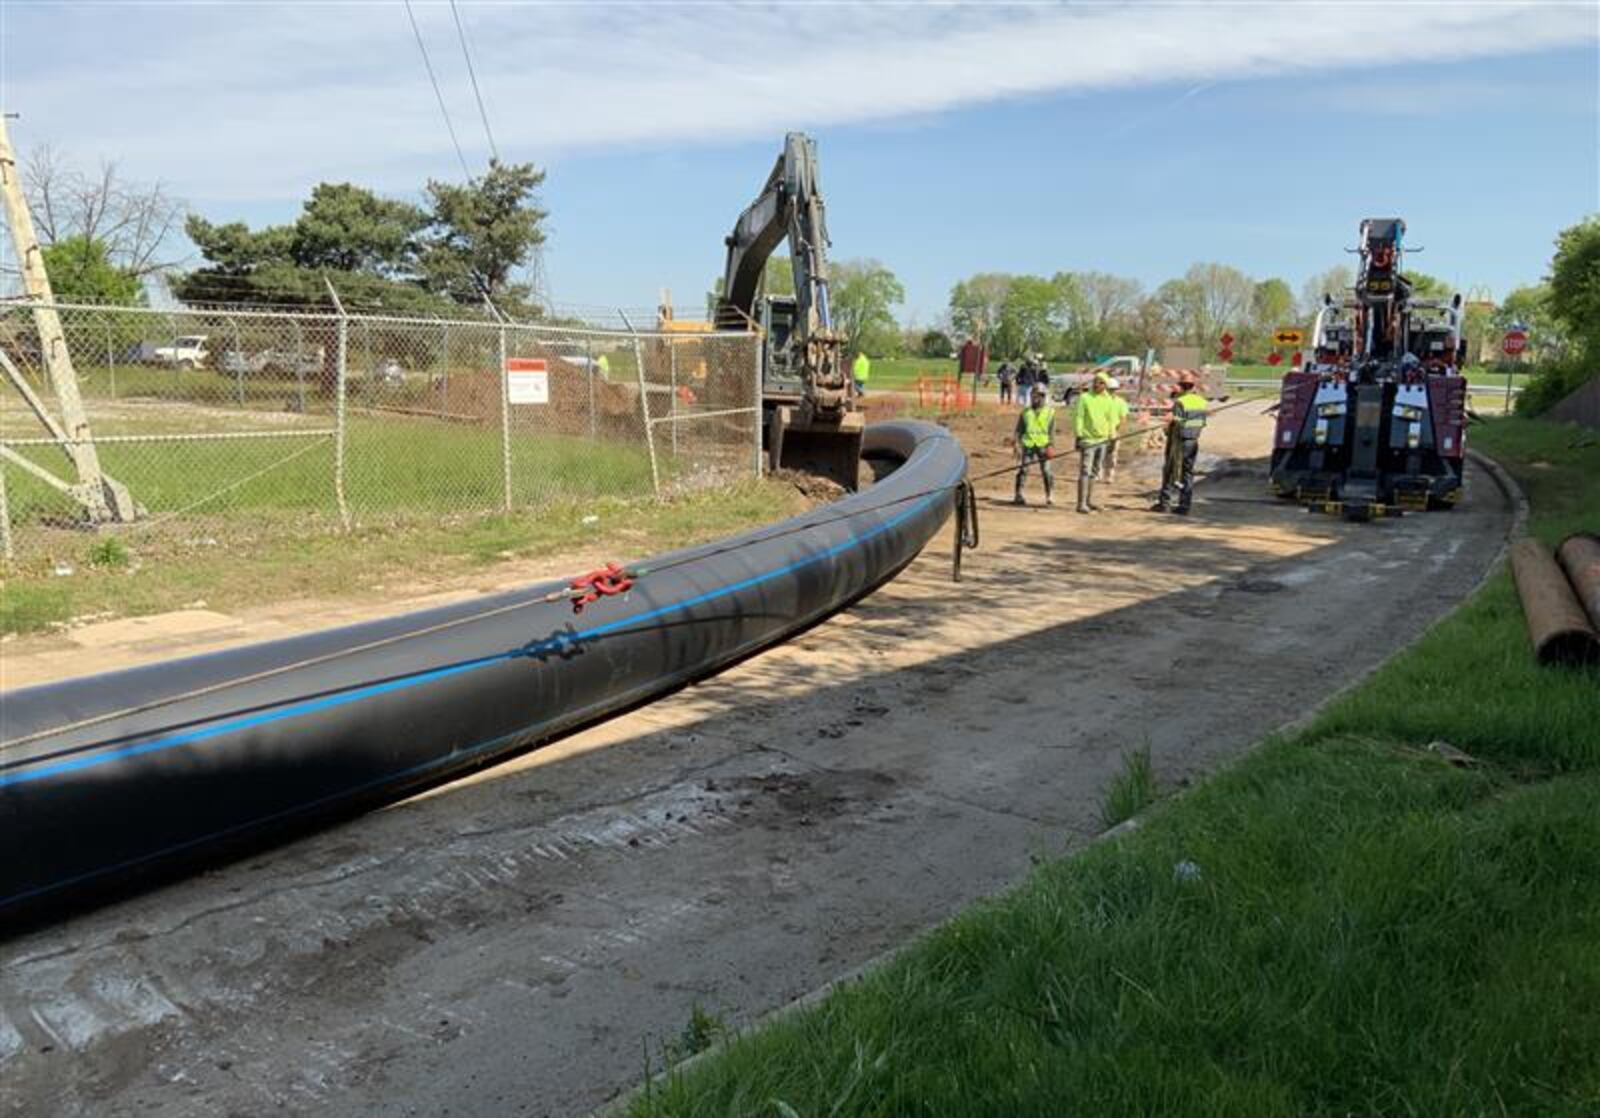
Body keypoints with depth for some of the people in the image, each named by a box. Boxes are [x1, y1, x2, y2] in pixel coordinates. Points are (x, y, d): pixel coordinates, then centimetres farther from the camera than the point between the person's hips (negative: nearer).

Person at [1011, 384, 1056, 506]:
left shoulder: (1050, 411, 7)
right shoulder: (1025, 412, 10)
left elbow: (1052, 431, 5)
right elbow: (1019, 430, 11)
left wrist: (1050, 446, -6)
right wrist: (1018, 443, 0)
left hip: (1043, 446, -1)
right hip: (1028, 445, 1)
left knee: (1046, 471, -5)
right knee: (1023, 469, -5)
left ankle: (1049, 496, 6)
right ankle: (1018, 495, -1)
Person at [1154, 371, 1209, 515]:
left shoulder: (1180, 402, -16)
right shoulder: (1202, 402, 8)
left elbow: (1175, 423, -20)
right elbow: (1202, 423, 9)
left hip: (1179, 441, -7)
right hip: (1194, 441, 7)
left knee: (1171, 472, 1)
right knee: (1188, 473, 11)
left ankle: (1165, 503, 3)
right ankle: (1184, 506, 12)